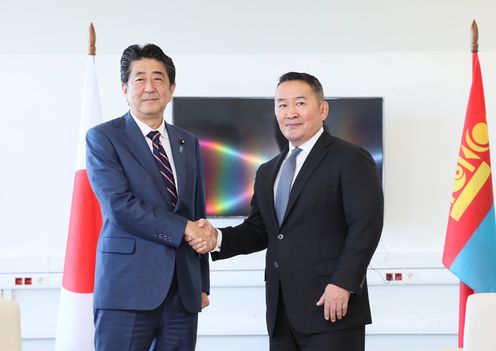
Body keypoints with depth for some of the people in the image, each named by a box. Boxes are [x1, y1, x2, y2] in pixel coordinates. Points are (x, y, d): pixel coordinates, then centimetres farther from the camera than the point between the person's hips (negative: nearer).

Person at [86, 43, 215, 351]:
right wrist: (183, 228, -13)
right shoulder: (103, 138, 0)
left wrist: (203, 285, 16)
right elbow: (120, 205, -13)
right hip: (128, 289, -5)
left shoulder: (188, 143, 16)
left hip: (183, 291, 5)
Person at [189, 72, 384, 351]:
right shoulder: (267, 172, 20)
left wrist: (342, 284, -19)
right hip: (281, 312, 7)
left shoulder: (351, 159, -3)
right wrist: (218, 239, 1)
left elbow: (366, 226, -11)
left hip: (331, 307, -6)